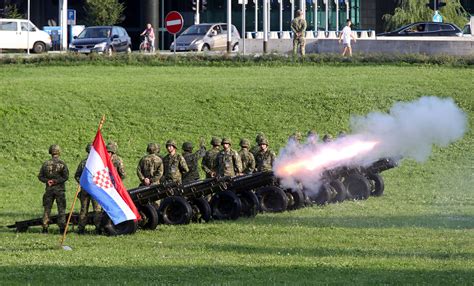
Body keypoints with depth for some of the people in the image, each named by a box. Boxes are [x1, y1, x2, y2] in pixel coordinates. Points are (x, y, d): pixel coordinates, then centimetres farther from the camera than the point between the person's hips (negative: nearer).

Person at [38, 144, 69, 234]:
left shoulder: (46, 164, 3)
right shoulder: (62, 163, -6)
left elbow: (40, 176, 2)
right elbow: (66, 176, -12)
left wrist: (47, 181, -5)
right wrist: (56, 181, -10)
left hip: (49, 189, 2)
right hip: (60, 189, -2)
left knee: (47, 209, 8)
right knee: (61, 209, 3)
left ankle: (45, 227, 4)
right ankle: (62, 228, -2)